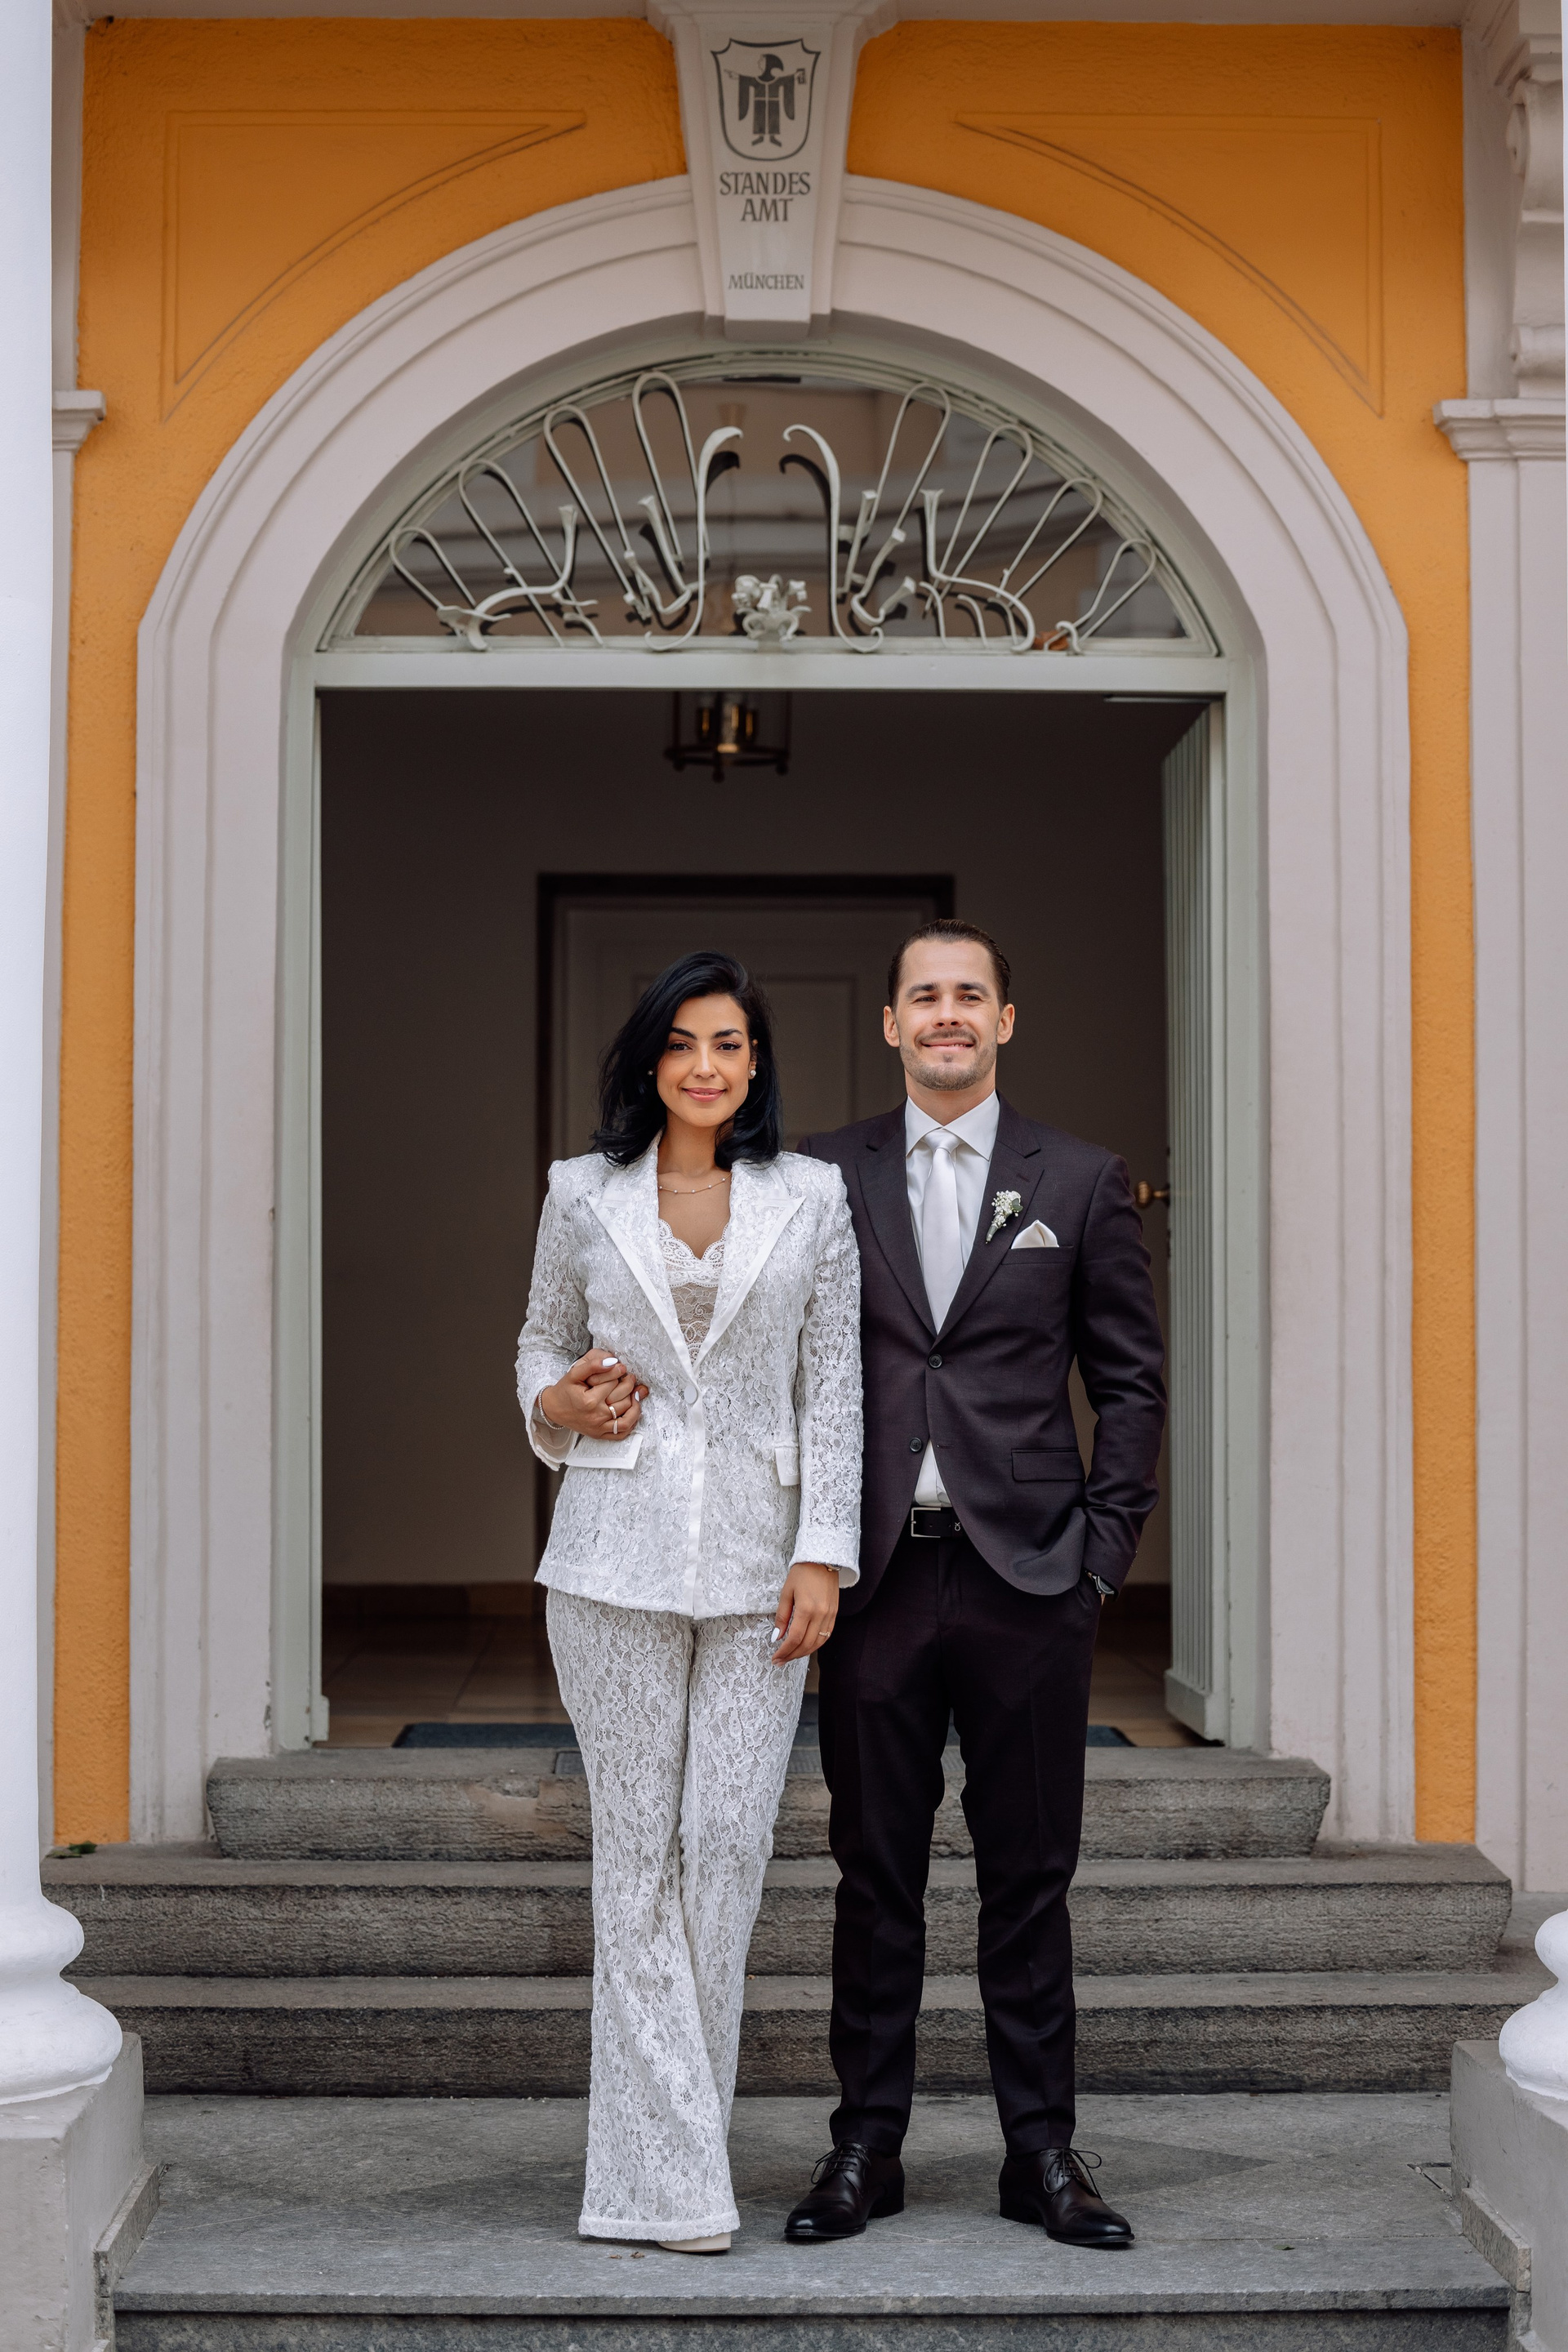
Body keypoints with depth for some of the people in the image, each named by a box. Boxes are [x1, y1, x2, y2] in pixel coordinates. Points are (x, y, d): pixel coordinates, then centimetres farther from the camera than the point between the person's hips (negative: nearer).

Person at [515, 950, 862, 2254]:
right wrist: (560, 1402, -4)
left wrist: (823, 1554, -3)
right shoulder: (584, 1194, 7)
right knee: (637, 1851, 0)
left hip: (755, 1557, 0)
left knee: (729, 1844, -2)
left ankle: (667, 2134, 13)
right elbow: (540, 1346, 19)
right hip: (619, 1550, 0)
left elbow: (832, 1386, 4)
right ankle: (673, 2177, 6)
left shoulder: (812, 1198, 5)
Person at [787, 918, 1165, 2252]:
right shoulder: (821, 1177, 6)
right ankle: (867, 2147, 17)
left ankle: (1043, 2152, 17)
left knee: (1030, 1878, 7)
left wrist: (1104, 1546, -1)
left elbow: (1132, 1378, 7)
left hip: (1028, 1578, 0)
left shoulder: (1082, 1182, 6)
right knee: (875, 1874, 7)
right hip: (876, 1576, 0)